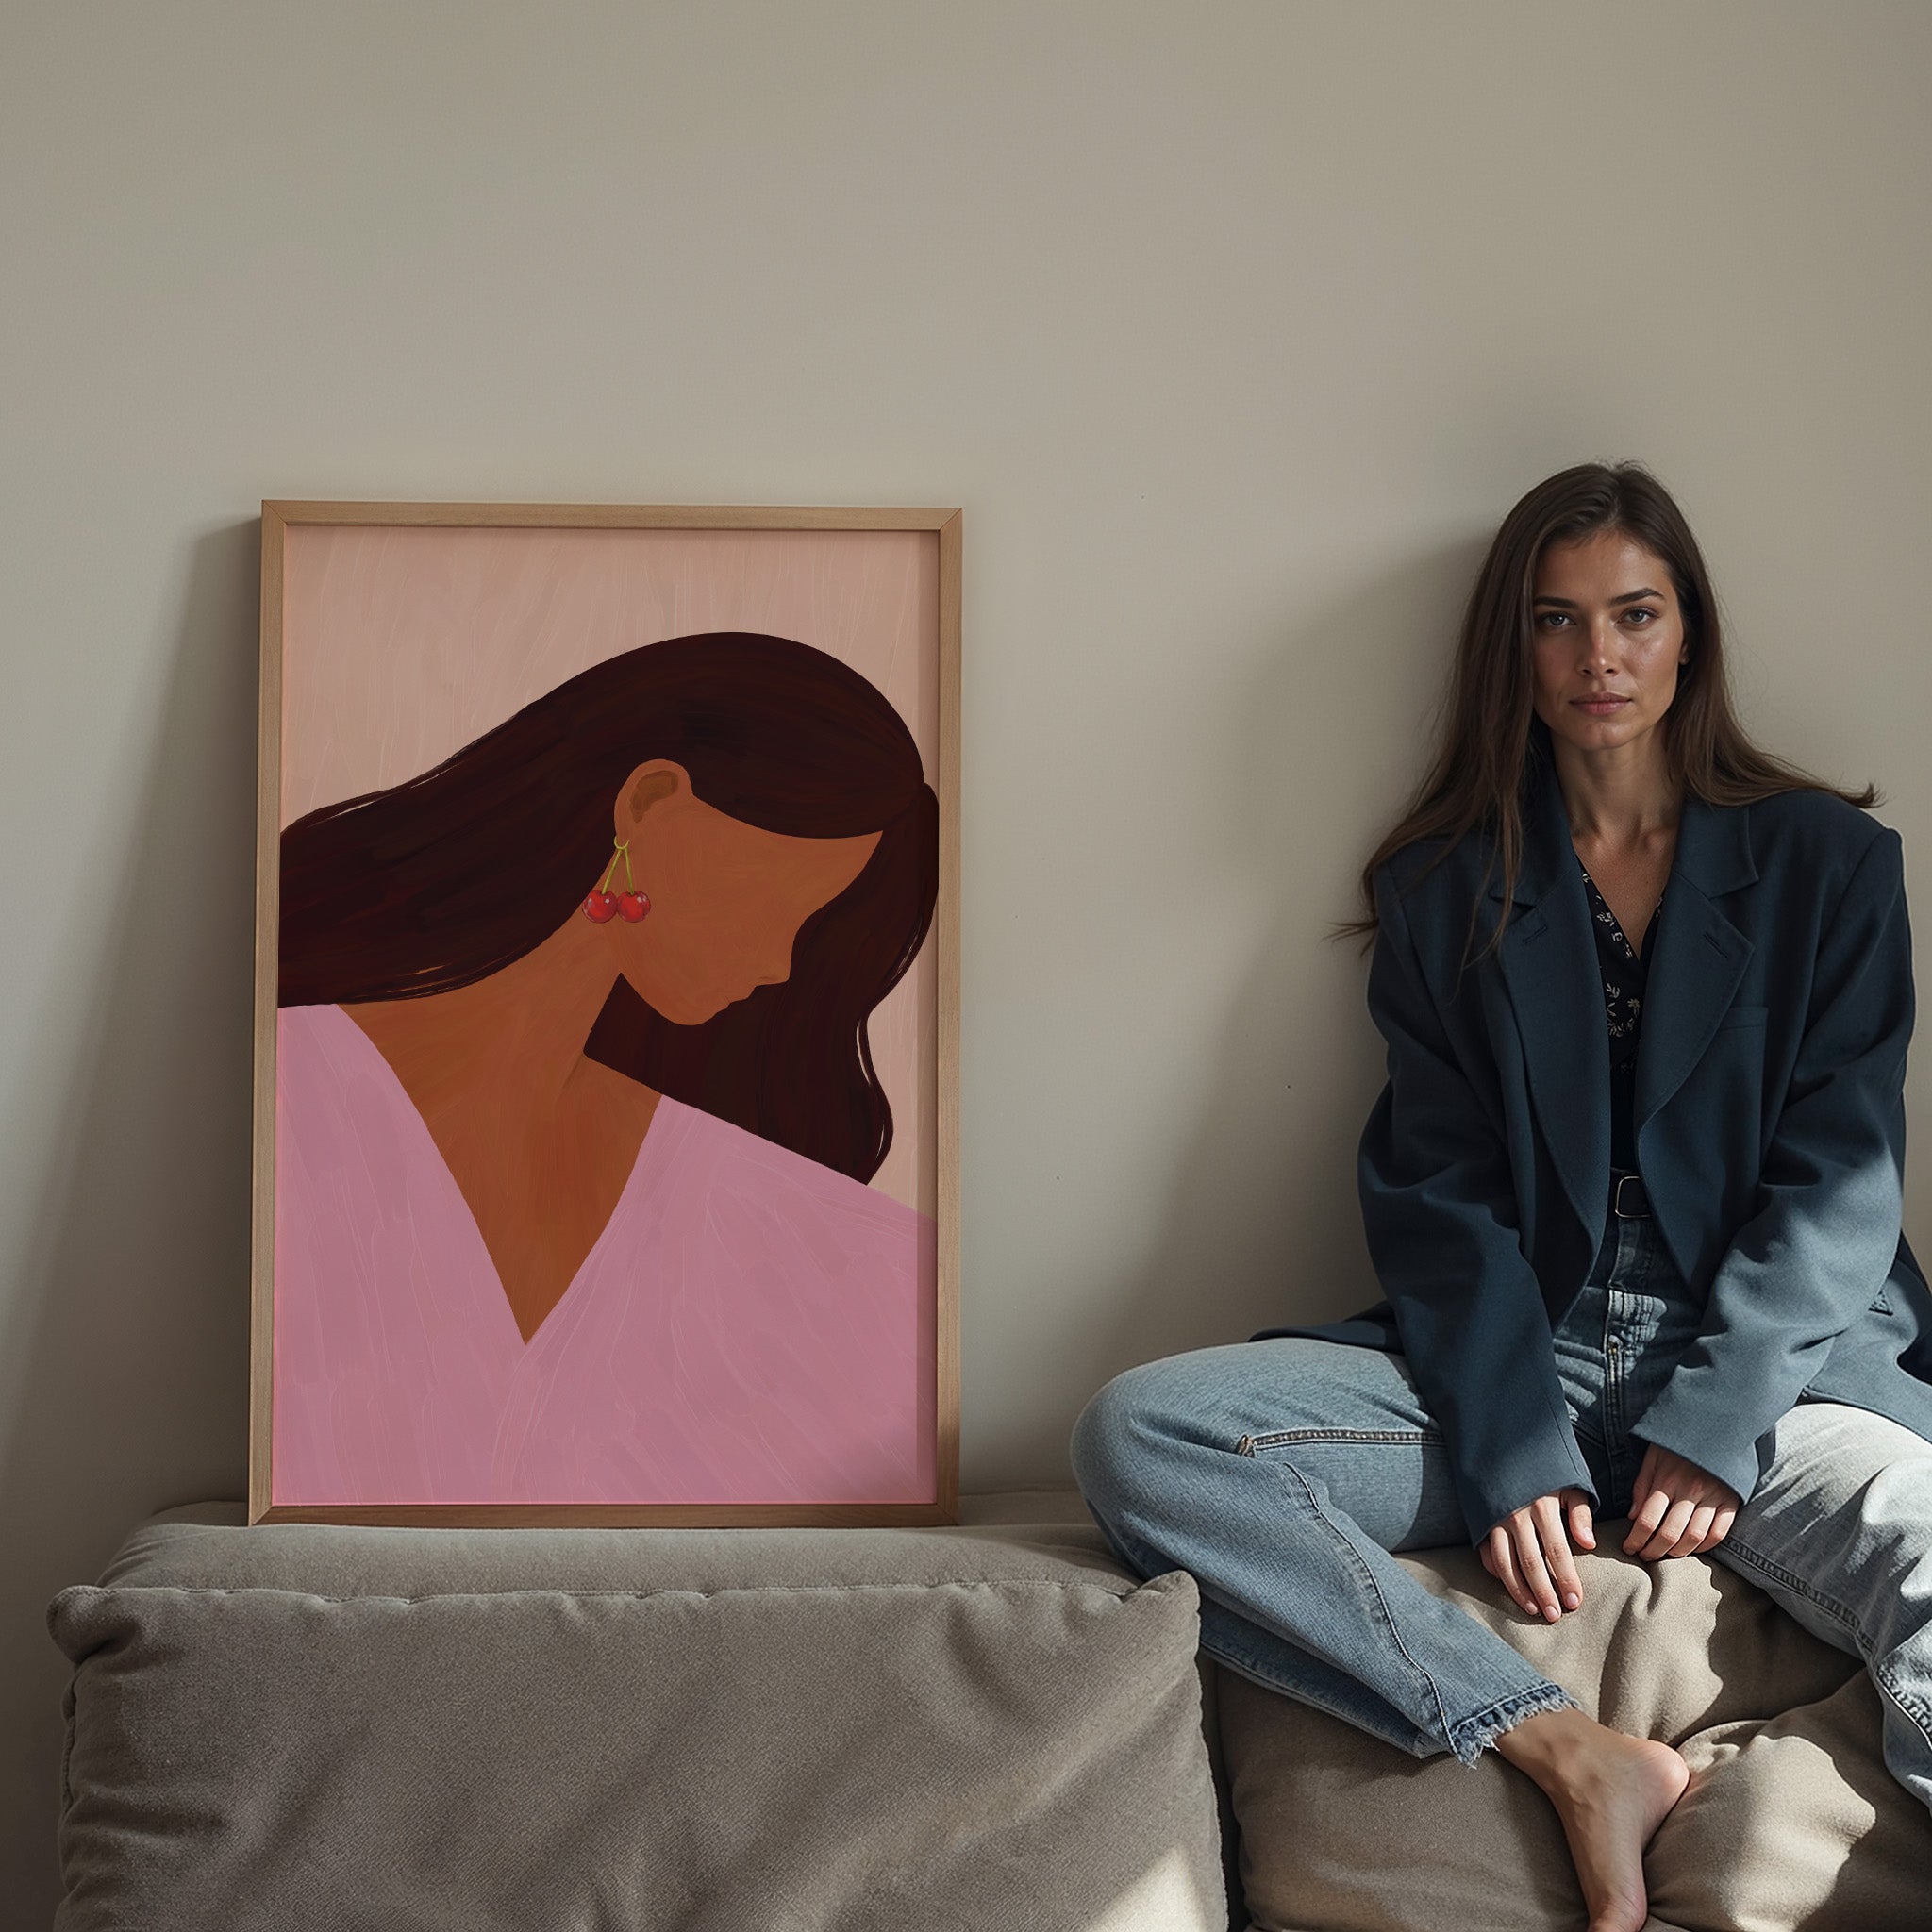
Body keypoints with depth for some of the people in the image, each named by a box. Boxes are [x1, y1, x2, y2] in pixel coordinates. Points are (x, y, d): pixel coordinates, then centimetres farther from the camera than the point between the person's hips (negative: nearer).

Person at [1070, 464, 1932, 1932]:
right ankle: (1577, 1760, -26)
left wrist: (1713, 1425, -12)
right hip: (1511, 1364, 2)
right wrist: (1513, 1450, -12)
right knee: (1137, 1437, -24)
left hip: (1773, 1359, -2)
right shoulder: (1449, 890, 12)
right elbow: (1440, 1191, 3)